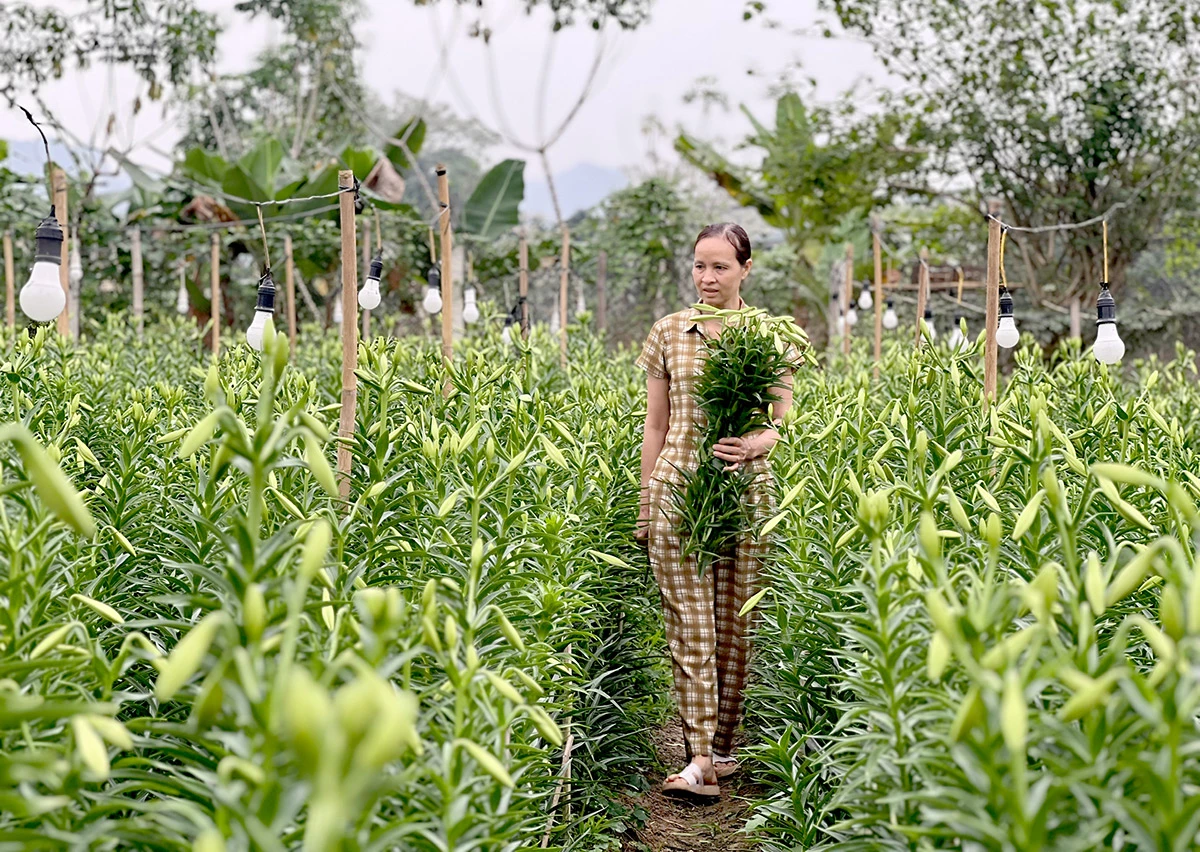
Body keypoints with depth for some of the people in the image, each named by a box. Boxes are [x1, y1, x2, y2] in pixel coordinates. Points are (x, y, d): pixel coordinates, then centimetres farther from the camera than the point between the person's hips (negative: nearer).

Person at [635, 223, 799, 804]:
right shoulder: (668, 333, 7)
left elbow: (784, 423, 4)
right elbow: (655, 426, 10)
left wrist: (756, 443, -19)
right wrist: (645, 505, 8)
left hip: (746, 493, 0)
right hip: (678, 491, 0)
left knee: (734, 624, 5)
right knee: (689, 625, -5)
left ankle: (725, 746, 19)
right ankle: (700, 758, -6)